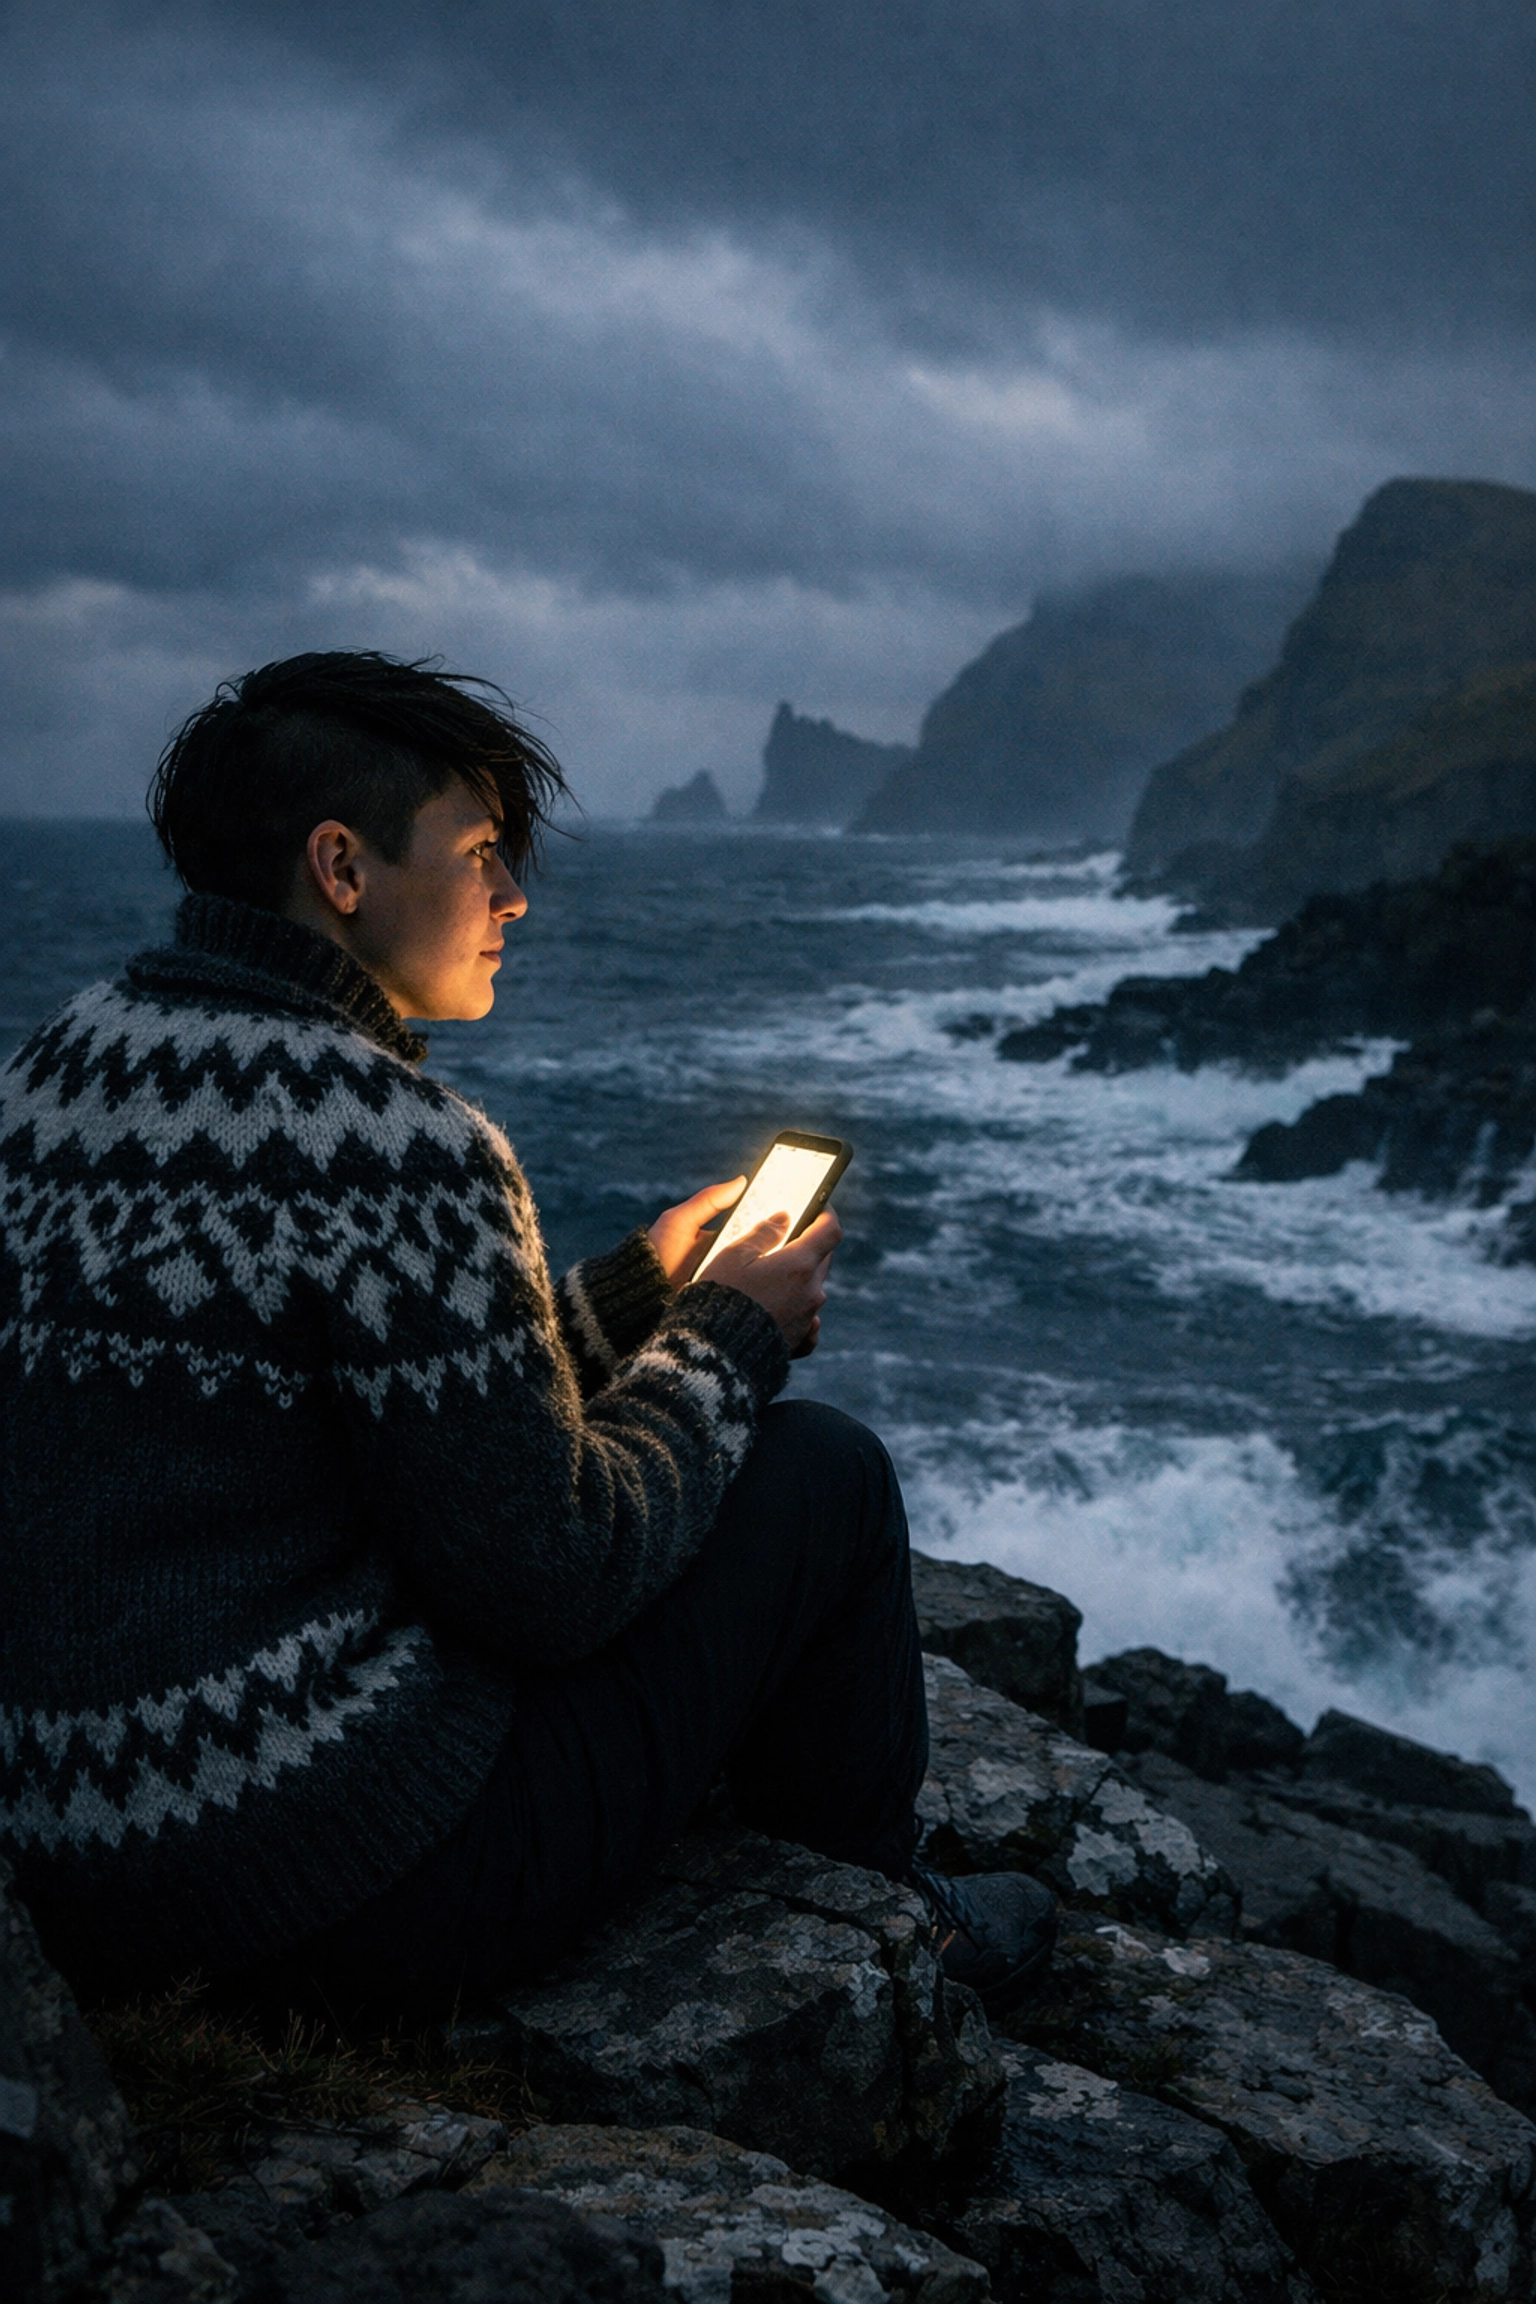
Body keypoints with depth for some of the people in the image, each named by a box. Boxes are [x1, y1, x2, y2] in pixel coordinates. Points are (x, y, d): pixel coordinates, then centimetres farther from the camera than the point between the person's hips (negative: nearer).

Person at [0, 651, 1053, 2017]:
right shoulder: (393, 1145, -23)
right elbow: (554, 1580, -17)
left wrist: (645, 1285, 17)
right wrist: (731, 1333, -2)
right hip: (347, 1883, -9)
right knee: (828, 1471, 4)